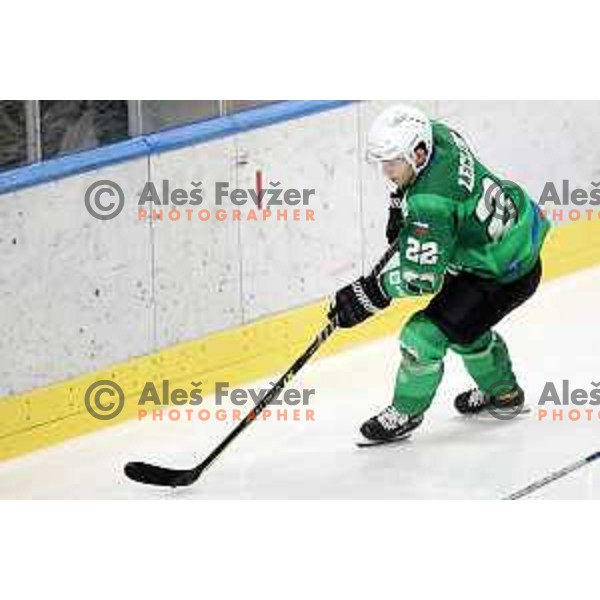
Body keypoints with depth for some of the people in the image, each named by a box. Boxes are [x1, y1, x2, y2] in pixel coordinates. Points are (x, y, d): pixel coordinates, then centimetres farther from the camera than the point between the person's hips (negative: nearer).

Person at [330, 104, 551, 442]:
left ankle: (407, 412, 16)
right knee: (464, 324, 31)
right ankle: (502, 391, 53)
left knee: (425, 335, -8)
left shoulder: (431, 205, -36)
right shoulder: (437, 135, -11)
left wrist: (371, 294, -24)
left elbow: (423, 277, -28)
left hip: (505, 274, -10)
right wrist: (401, 200, 8)